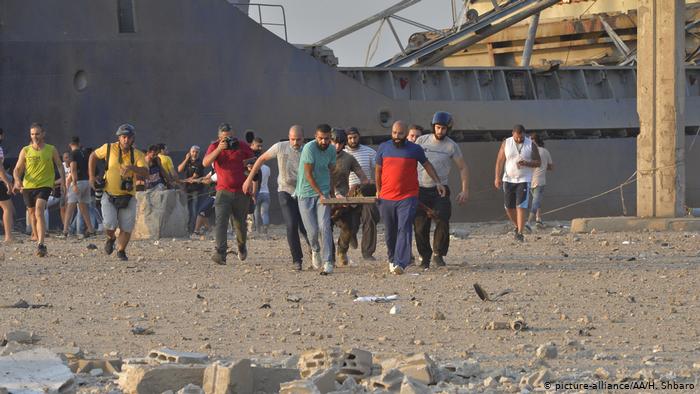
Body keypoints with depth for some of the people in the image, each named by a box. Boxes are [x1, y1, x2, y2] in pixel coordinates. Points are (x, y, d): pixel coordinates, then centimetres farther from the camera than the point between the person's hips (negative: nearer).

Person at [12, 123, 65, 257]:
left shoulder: (51, 150, 2)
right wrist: (17, 180, -13)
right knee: (32, 214, 12)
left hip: (44, 185, -4)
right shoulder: (25, 151, 5)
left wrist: (63, 180, -5)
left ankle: (41, 245, -28)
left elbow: (60, 166, 10)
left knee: (39, 212, -21)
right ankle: (39, 243, 28)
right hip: (28, 186, 4)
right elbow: (17, 169, 7)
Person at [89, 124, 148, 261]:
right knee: (110, 224, -14)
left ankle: (121, 251, 27)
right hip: (109, 195, -1)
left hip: (128, 197, 1)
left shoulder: (137, 155, -8)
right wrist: (91, 177, 5)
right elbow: (93, 156, 12)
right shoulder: (109, 148, -6)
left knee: (127, 227, 1)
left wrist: (131, 167, -39)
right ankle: (110, 238, 22)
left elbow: (145, 173, -22)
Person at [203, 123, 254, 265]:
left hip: (241, 192, 1)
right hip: (223, 192, -1)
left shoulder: (242, 146, 2)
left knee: (240, 224, 12)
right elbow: (205, 163, -16)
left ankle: (242, 247, 41)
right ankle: (220, 253, -27)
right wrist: (219, 149, -25)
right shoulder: (215, 147, 0)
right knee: (220, 221, -18)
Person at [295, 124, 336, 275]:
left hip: (323, 193, 3)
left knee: (325, 227, -12)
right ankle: (315, 250, 31)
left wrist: (332, 194, 12)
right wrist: (320, 194, -16)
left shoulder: (331, 151, 3)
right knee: (312, 231, -2)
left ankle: (328, 262, -13)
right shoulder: (309, 148, -15)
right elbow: (308, 175, -14)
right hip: (305, 194, -3)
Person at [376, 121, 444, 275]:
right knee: (390, 232, 12)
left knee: (404, 229, -16)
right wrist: (378, 191, 18)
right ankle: (392, 259, 32)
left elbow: (427, 165, 13)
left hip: (408, 198, -3)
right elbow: (378, 170, 16)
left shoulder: (415, 150, 1)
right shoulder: (383, 148, 7)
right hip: (386, 198, 3)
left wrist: (437, 182, 5)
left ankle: (400, 263, -23)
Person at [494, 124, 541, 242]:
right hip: (508, 179, 3)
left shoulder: (531, 145, -2)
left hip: (524, 180, -3)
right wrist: (497, 177, -4)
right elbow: (500, 161, 2)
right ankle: (517, 226, 31)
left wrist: (526, 163, -20)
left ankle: (520, 233, -11)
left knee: (521, 206, -12)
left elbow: (538, 162, -1)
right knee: (509, 207, 6)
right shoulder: (506, 143, 1)